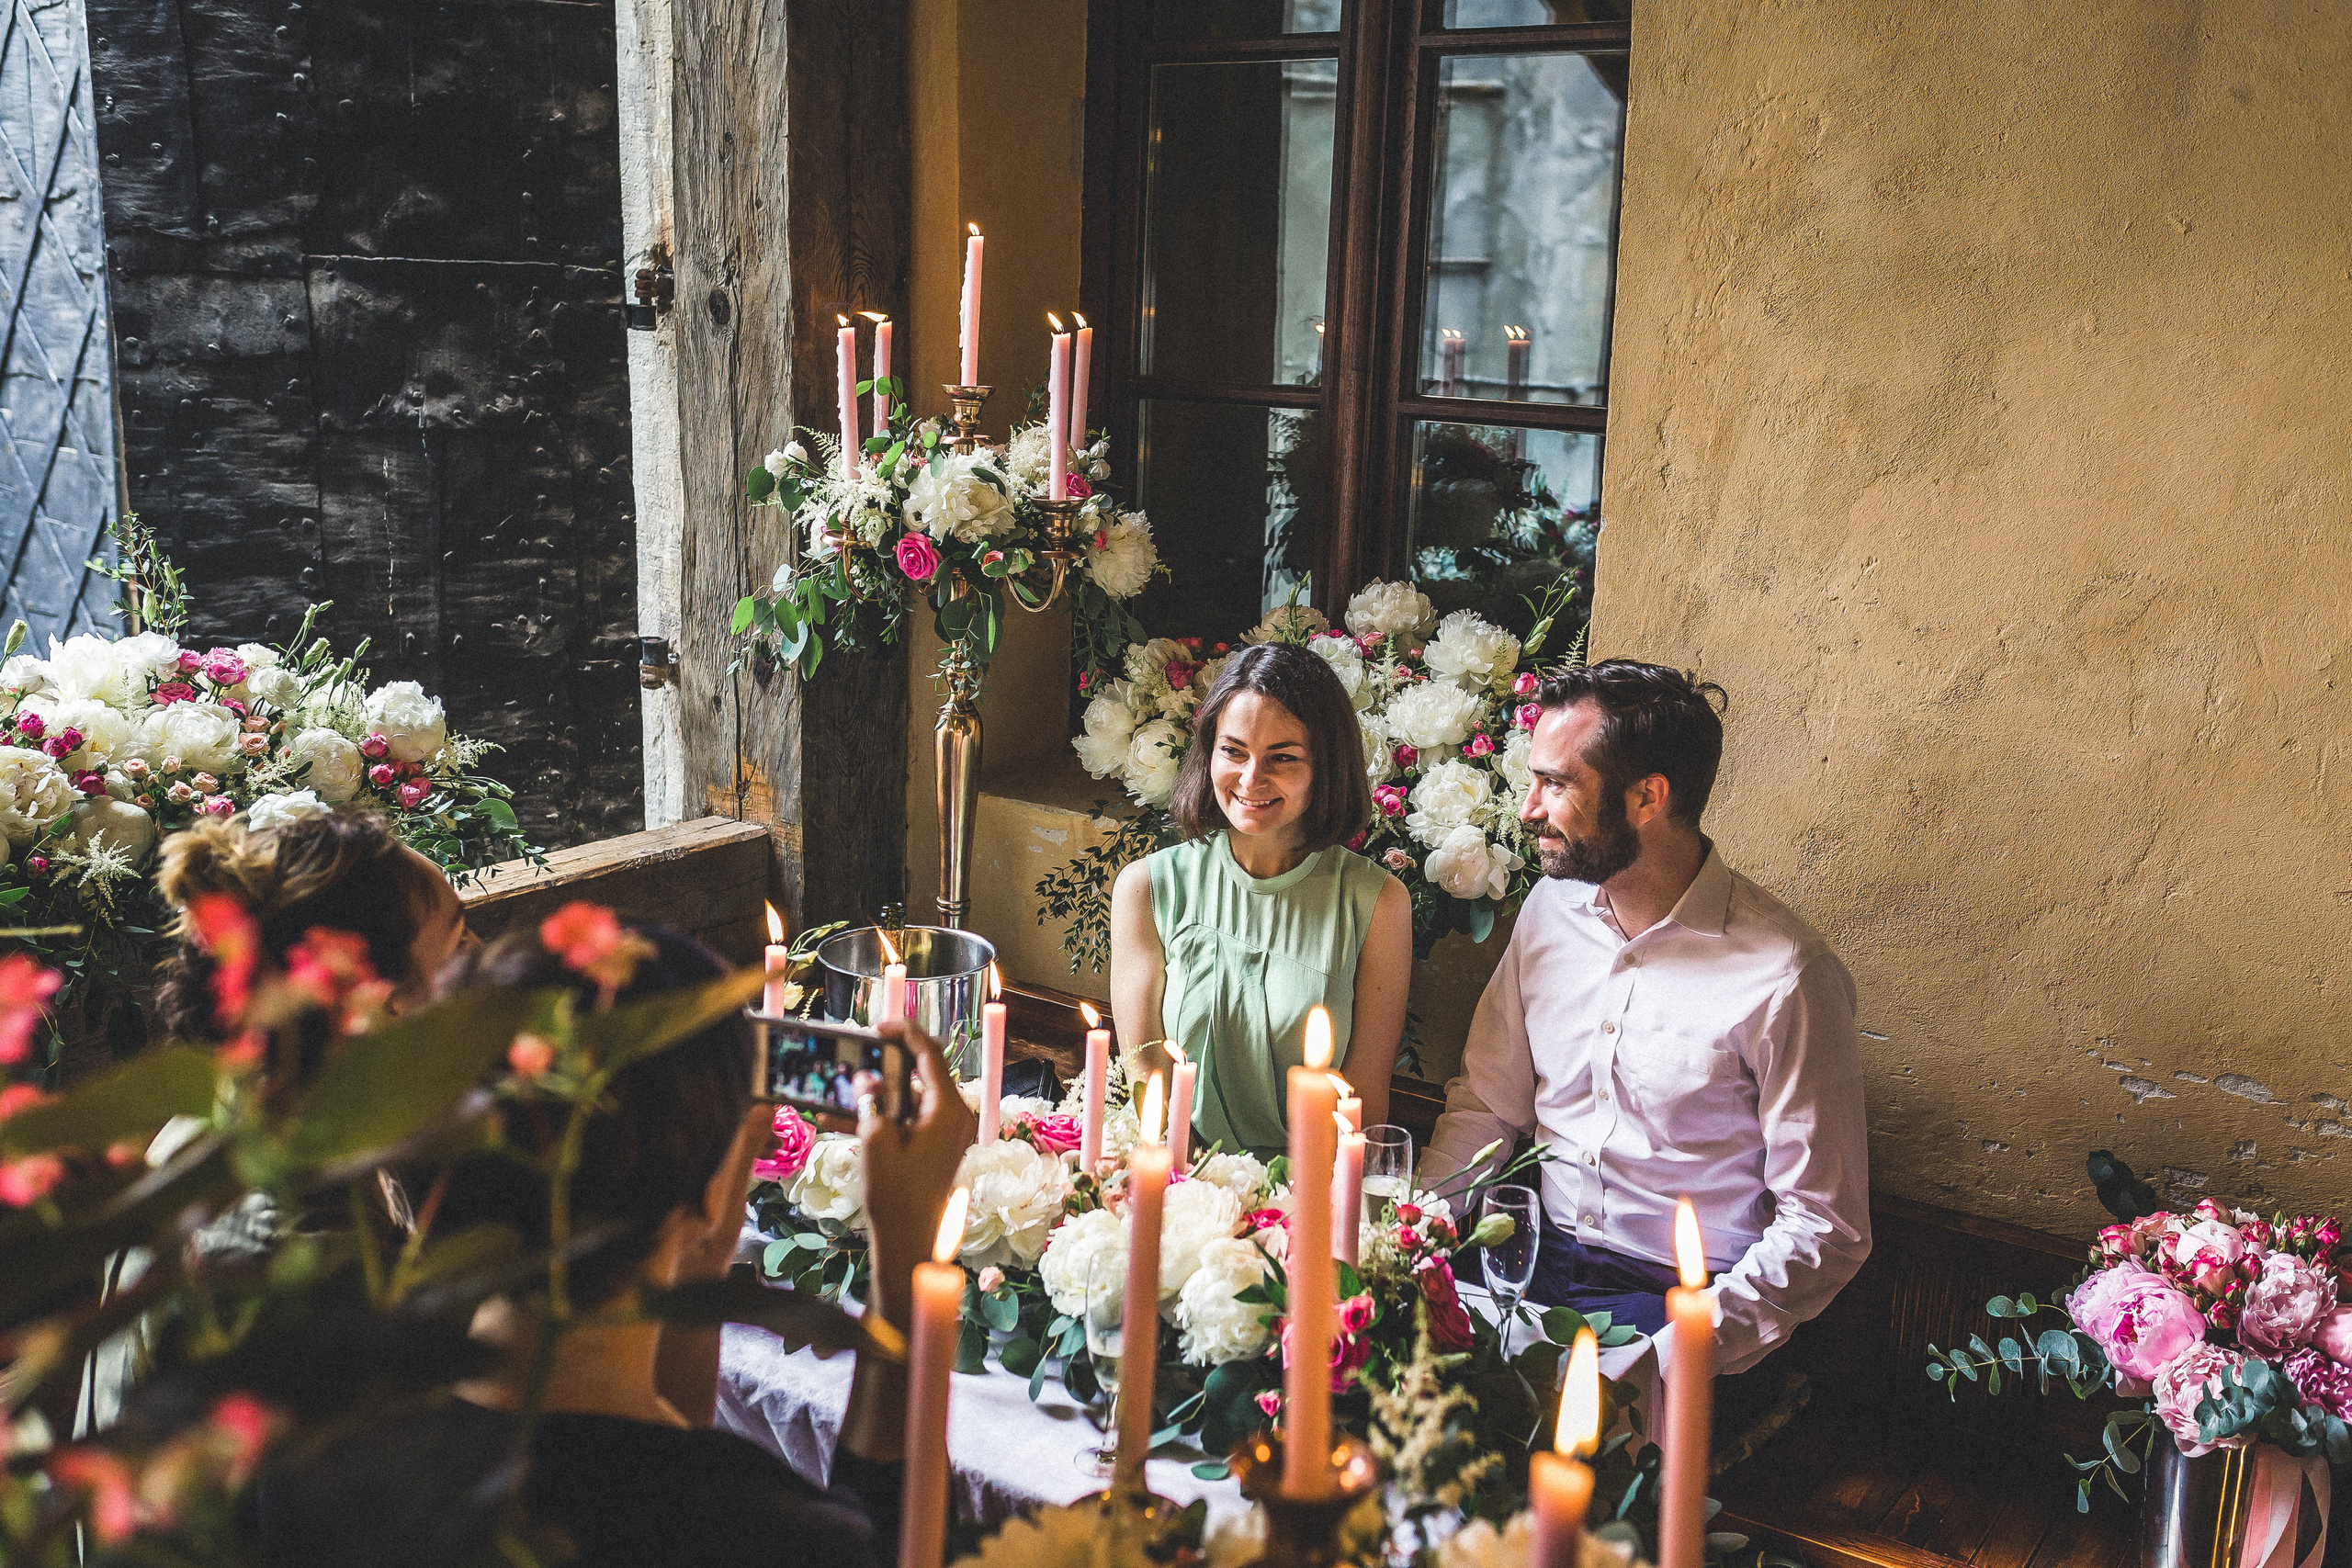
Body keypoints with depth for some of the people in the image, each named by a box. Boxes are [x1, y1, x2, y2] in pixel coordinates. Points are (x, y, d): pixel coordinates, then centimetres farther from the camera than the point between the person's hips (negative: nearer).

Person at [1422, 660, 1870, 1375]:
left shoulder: (1784, 976, -16)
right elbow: (1486, 1105, 12)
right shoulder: (1551, 910, 3)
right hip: (1539, 1257, 6)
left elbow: (1825, 1233, -12)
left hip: (1689, 1296, -6)